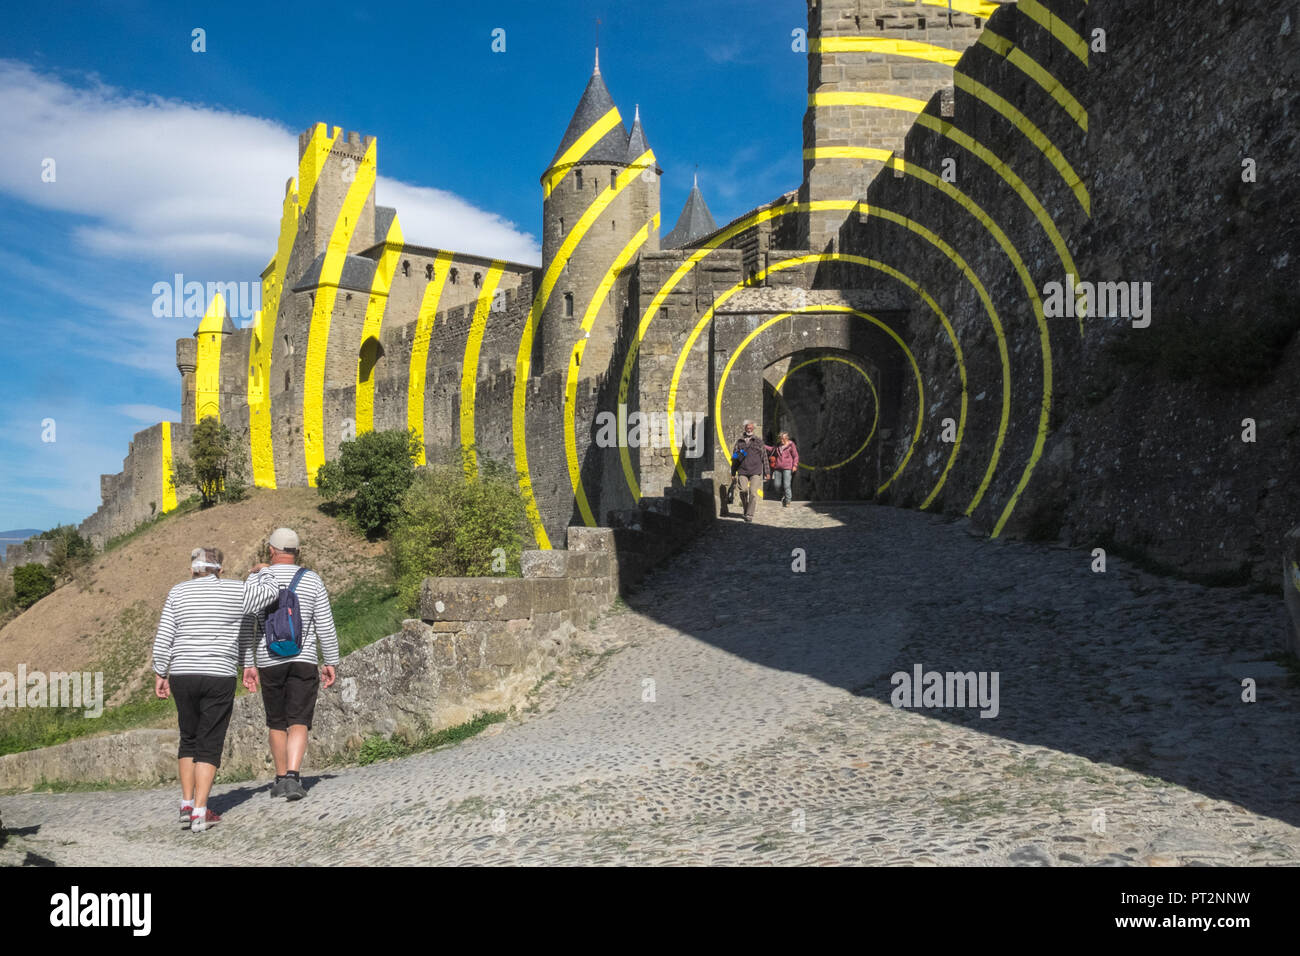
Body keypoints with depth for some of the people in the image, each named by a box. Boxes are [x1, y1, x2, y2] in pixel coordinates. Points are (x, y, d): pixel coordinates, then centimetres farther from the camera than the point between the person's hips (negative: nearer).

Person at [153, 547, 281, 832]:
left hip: (183, 675, 2)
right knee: (209, 744, 3)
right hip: (220, 677, -2)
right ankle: (200, 813, 0)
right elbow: (271, 592, 14)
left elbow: (163, 638, 3)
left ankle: (186, 806, 16)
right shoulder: (235, 591, 0)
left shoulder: (178, 593, 5)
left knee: (188, 739, 18)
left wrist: (160, 673, 10)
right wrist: (258, 574, 32)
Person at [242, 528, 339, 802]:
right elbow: (325, 625, -1)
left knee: (276, 723, 15)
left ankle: (281, 779, 23)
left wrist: (248, 665, 6)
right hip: (303, 660, -1)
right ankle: (292, 777, -20)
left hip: (269, 661, 1)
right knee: (299, 722, -3)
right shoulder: (312, 580, 0)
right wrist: (331, 662, 6)